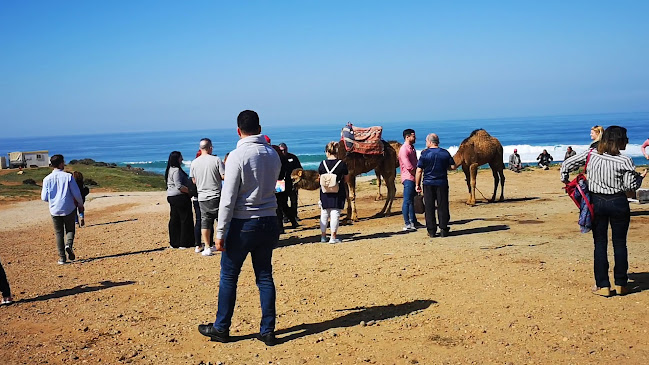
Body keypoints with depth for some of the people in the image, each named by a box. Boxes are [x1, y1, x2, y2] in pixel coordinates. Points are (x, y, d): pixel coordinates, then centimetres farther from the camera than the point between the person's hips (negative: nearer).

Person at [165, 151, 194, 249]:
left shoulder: (170, 170, 15)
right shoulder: (176, 170, -16)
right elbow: (179, 186, -23)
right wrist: (190, 191, -19)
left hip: (171, 197, 10)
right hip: (180, 197, -10)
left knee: (174, 220, 11)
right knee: (185, 219, -3)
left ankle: (174, 243, 15)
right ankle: (184, 243, 0)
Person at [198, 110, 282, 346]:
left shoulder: (237, 156, -14)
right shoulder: (273, 155, 4)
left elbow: (228, 198, -15)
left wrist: (220, 232, -11)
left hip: (243, 224, -5)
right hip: (269, 222, 5)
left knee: (229, 276, 9)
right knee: (265, 277, 11)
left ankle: (221, 329, 19)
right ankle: (268, 331, 15)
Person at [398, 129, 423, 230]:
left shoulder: (412, 148, 17)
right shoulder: (404, 149, -13)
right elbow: (408, 166, -19)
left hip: (413, 178, 9)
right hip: (408, 178, -9)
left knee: (412, 201, 14)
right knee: (407, 201, -7)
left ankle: (413, 222, 20)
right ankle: (407, 224, -6)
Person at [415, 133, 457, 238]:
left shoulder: (424, 153, -5)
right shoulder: (445, 153, 1)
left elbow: (419, 171, -7)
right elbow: (453, 167, 3)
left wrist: (418, 185, 1)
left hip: (428, 183, -1)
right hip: (442, 183, 1)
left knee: (429, 208, 5)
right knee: (443, 207, 7)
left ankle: (432, 231, 6)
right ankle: (443, 230, 8)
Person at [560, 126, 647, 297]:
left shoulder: (590, 154, -3)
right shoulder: (625, 161, -12)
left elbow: (566, 164, 1)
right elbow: (631, 185, -7)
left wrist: (565, 180, 17)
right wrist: (641, 177, 12)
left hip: (597, 202, 2)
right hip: (618, 203, -2)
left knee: (600, 244, 7)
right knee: (619, 243, 10)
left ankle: (603, 286, 8)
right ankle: (621, 284, 18)